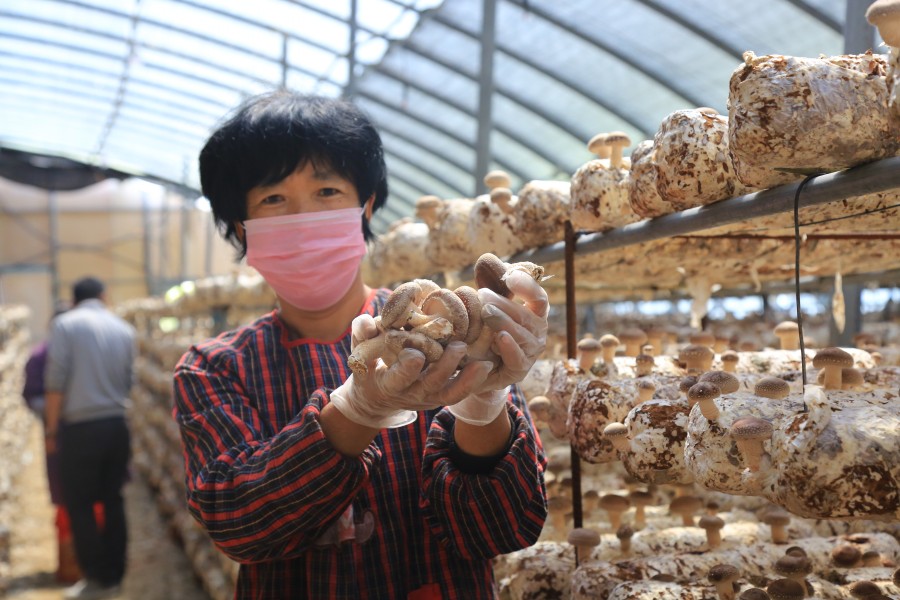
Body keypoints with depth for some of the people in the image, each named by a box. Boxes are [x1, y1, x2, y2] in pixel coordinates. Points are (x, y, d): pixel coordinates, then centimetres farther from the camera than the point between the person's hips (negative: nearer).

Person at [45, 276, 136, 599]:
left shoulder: (65, 324, -6)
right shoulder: (124, 329, 6)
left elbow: (56, 382, -9)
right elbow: (127, 382, 10)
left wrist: (52, 428, -1)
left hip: (81, 427, -4)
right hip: (117, 425, 5)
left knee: (79, 504, 5)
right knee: (113, 500, 13)